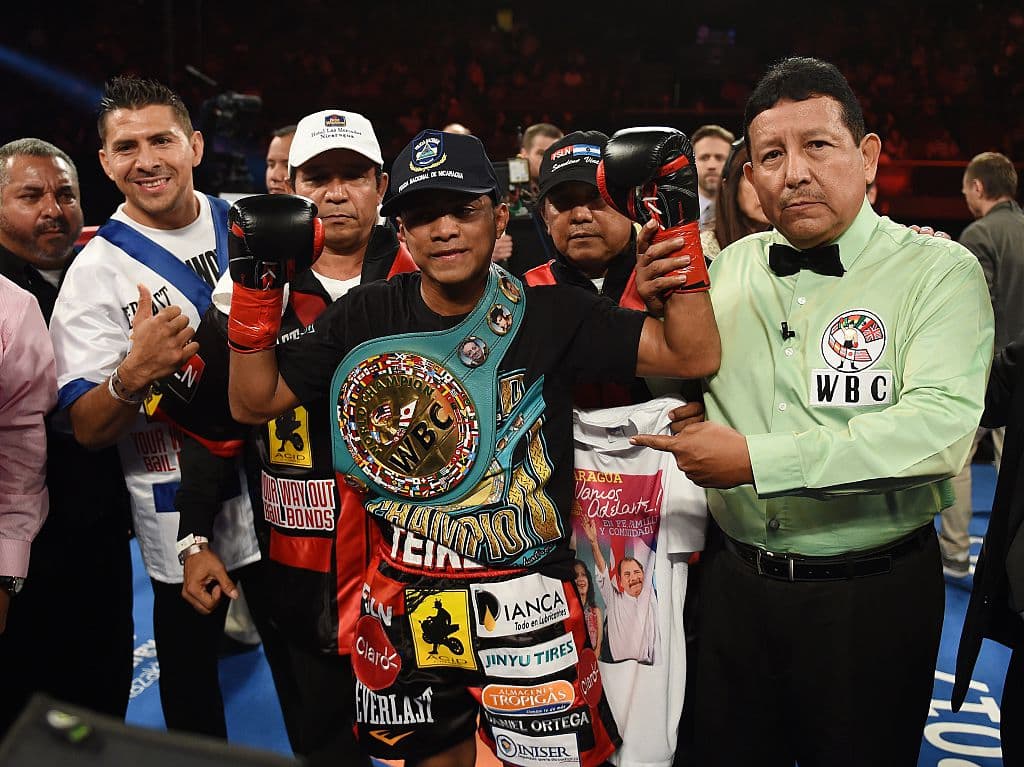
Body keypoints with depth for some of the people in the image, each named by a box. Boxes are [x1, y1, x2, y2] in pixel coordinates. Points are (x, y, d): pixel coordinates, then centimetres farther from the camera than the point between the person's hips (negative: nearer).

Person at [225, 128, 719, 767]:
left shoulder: (550, 313, -9)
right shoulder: (365, 318, -2)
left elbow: (694, 355, -10)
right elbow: (254, 403, 3)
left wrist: (679, 246, -21)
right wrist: (255, 293, -9)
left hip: (527, 601, -2)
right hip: (404, 601, 3)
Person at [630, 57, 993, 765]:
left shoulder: (938, 270, -10)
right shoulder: (731, 266, 4)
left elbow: (941, 427, -25)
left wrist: (755, 459, -27)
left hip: (872, 594, -3)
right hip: (735, 580, 4)